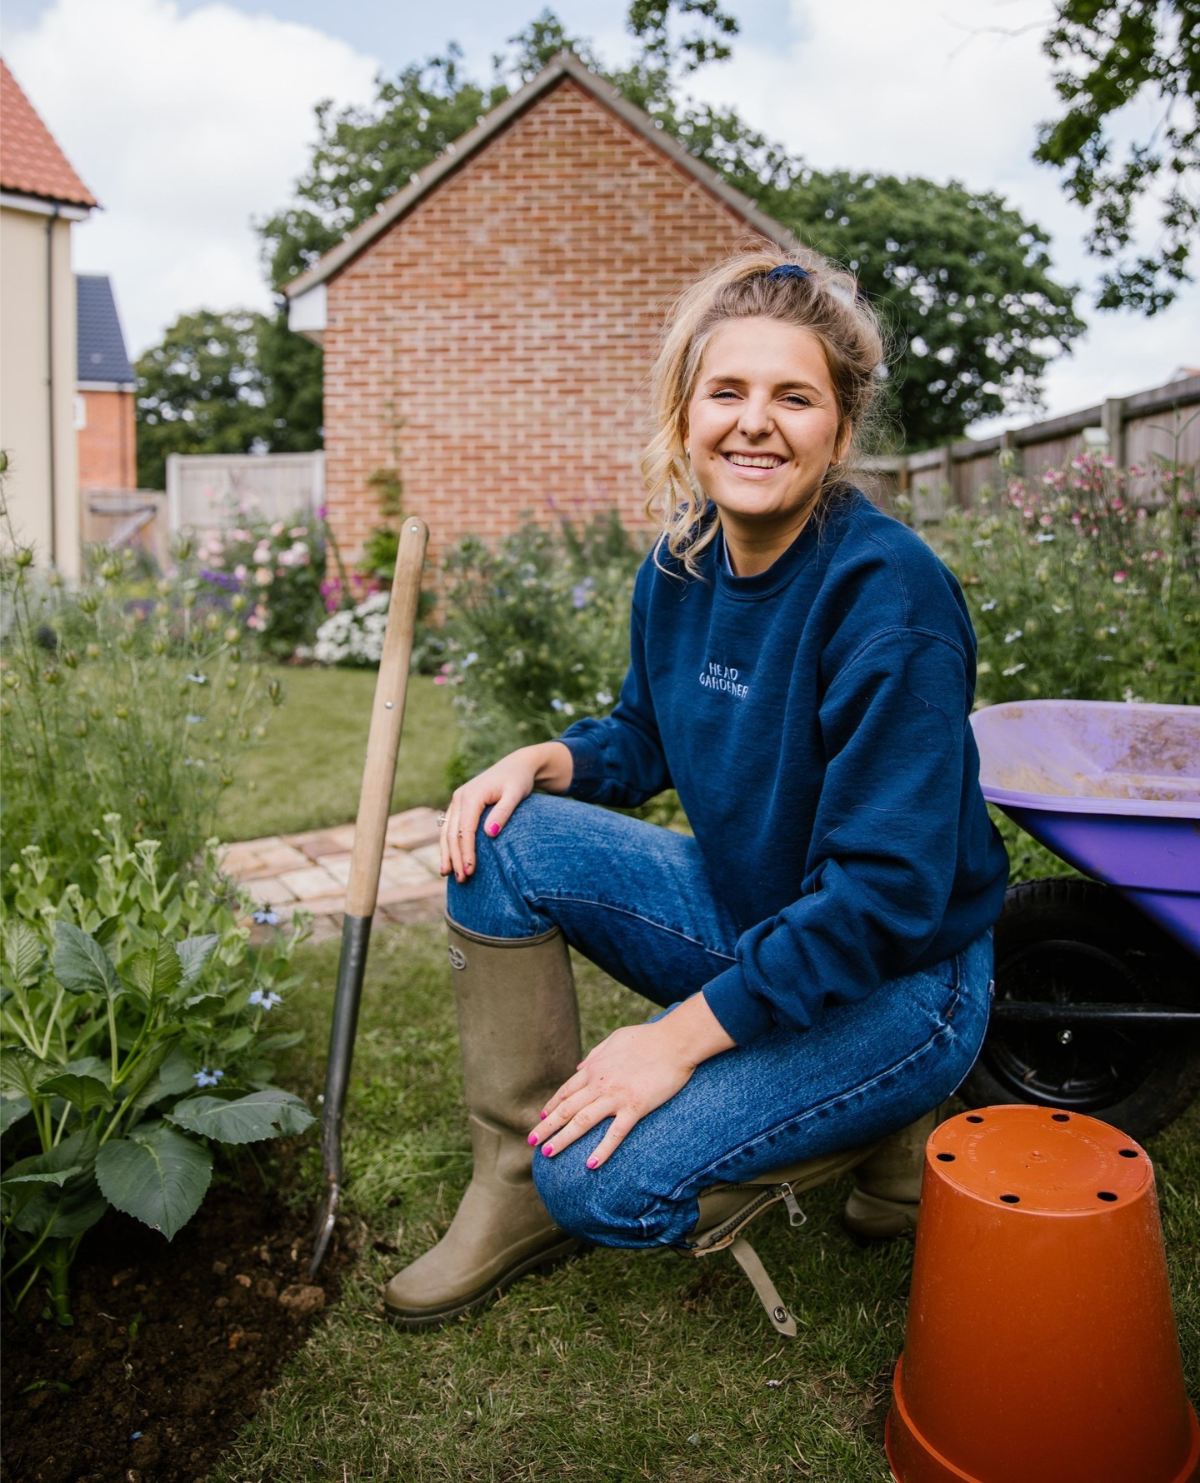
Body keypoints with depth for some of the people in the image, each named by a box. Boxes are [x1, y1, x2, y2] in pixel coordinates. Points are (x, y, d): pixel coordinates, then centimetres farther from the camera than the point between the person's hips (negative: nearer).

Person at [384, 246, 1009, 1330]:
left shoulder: (889, 592, -25)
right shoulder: (681, 568, -2)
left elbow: (887, 893, -26)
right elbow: (646, 737, 14)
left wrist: (683, 1035, -23)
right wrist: (542, 761, -9)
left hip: (896, 979, -6)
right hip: (740, 913, 7)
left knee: (604, 1177, -21)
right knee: (499, 841, -10)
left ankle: (872, 1128, 5)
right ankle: (516, 1185, 1)